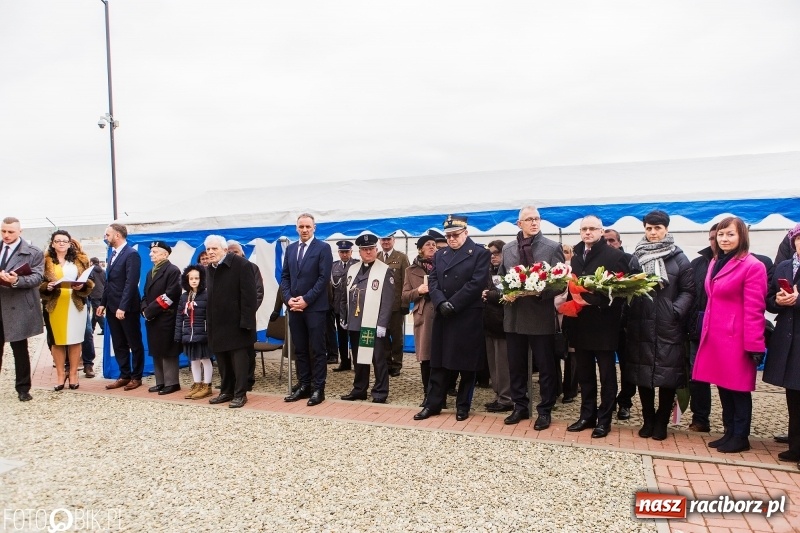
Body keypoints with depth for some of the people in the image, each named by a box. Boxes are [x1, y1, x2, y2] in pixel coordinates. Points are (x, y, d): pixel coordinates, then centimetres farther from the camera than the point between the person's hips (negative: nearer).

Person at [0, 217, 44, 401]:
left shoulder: (33, 252, -2)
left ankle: (23, 388, 16)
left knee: (20, 350, 5)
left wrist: (17, 280, -28)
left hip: (17, 308, -4)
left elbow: (37, 277, -11)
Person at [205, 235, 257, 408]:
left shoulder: (241, 264, -13)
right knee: (222, 361, 14)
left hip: (236, 323, -7)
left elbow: (248, 295, -17)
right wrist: (209, 321, 8)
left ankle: (240, 394, 10)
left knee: (239, 360, 1)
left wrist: (246, 321, -21)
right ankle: (226, 391, 26)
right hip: (217, 324, 7)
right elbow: (209, 296, 14)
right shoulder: (208, 269, 12)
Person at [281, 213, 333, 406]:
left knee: (317, 350, 1)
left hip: (314, 307, -5)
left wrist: (306, 299, -15)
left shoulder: (323, 248, -3)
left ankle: (318, 389, 8)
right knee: (299, 349, 10)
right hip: (294, 307, 5)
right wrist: (288, 298, -4)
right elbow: (285, 276, 12)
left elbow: (324, 278, -10)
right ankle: (304, 386, 20)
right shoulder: (290, 249, 14)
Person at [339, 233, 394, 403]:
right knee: (358, 358, 14)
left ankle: (380, 393, 12)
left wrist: (382, 324, -15)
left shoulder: (385, 270, -5)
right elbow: (346, 296, 15)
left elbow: (388, 301, -10)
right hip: (355, 323, 5)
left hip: (374, 325, -5)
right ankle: (359, 390, 26)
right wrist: (344, 318, 12)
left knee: (378, 360, 3)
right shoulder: (352, 269, 12)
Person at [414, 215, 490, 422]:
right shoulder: (440, 254, 14)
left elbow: (476, 283, -13)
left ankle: (463, 406, 17)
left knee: (467, 364, 5)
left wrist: (453, 304, -16)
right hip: (443, 316, 5)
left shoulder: (480, 253, -3)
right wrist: (441, 303, -13)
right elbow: (433, 281, 6)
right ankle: (433, 404, 17)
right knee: (438, 362, 8)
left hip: (468, 317, -4)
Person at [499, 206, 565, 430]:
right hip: (514, 315, 4)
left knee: (546, 367, 5)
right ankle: (520, 407, 27)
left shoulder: (553, 247, -2)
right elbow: (501, 278, 15)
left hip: (541, 315, -4)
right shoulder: (508, 249, 9)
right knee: (516, 365, 12)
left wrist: (541, 291, -20)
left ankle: (544, 411, 20)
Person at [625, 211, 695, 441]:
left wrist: (677, 310, -15)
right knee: (642, 373, 6)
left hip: (668, 327, -2)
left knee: (668, 374, 2)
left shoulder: (679, 259, 3)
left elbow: (688, 291, -1)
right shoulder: (636, 257, 10)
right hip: (640, 325, 2)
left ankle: (661, 422, 18)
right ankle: (648, 420, 21)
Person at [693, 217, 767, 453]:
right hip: (715, 336, 7)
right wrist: (707, 331, 14)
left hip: (736, 339, -7)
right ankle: (729, 433, 26)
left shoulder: (752, 266, -11)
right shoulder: (715, 263, 14)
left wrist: (753, 344, -16)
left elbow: (754, 309, -15)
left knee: (738, 388, 4)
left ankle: (740, 438, 17)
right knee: (723, 386, 14)